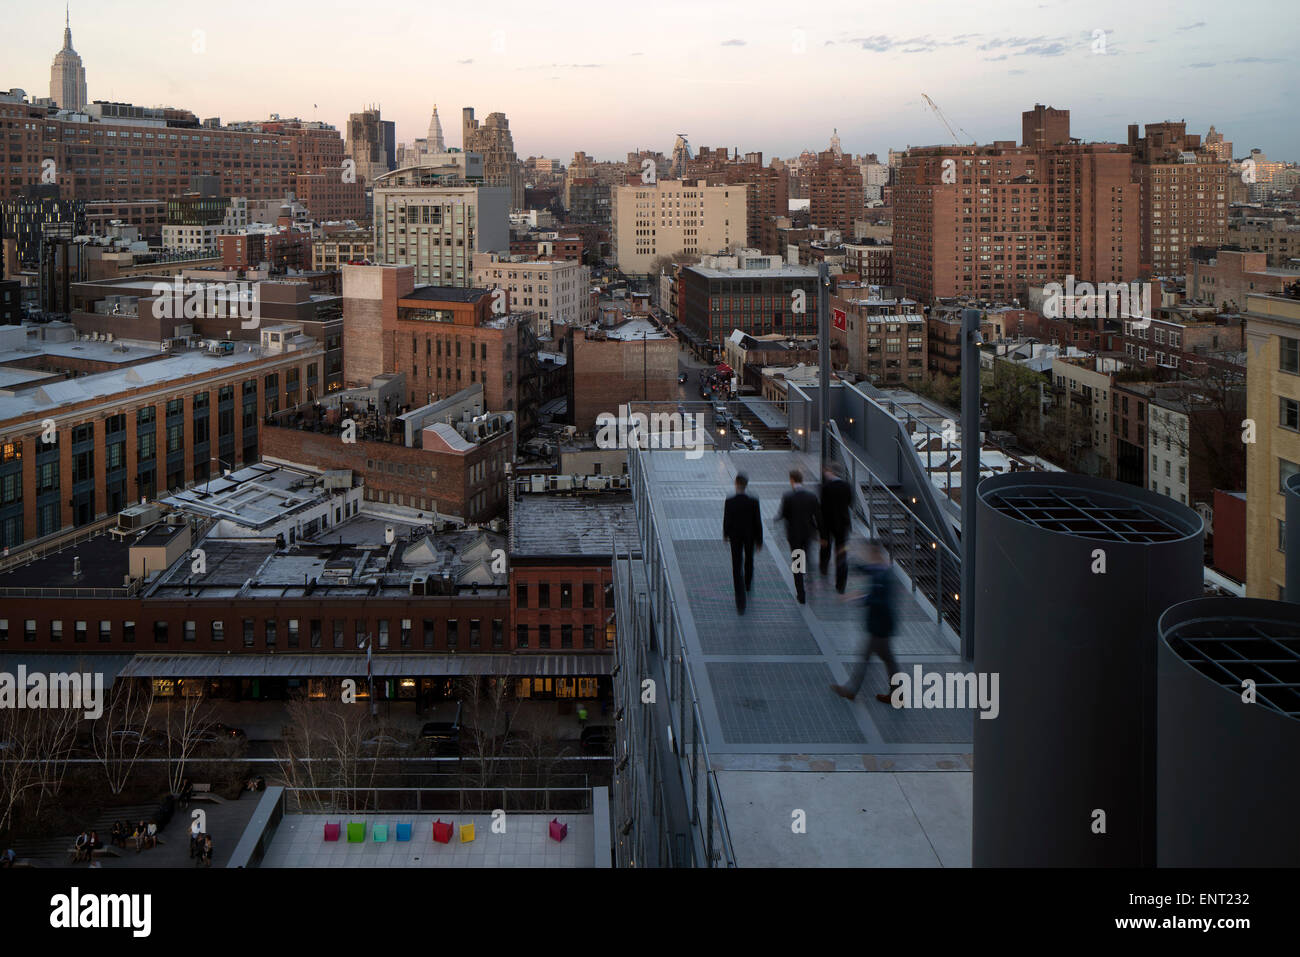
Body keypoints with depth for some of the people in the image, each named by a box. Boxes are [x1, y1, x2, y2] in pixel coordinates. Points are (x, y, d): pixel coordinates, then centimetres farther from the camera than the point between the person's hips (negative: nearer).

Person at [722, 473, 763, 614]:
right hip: (750, 536, 1)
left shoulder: (729, 502, -18)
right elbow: (758, 522, -11)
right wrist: (759, 540, 0)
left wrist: (725, 535, 12)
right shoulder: (753, 502, -17)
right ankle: (748, 584, 52)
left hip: (735, 536, -1)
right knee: (749, 559, 28)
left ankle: (741, 602, -6)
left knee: (737, 567, 2)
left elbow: (726, 520, -7)